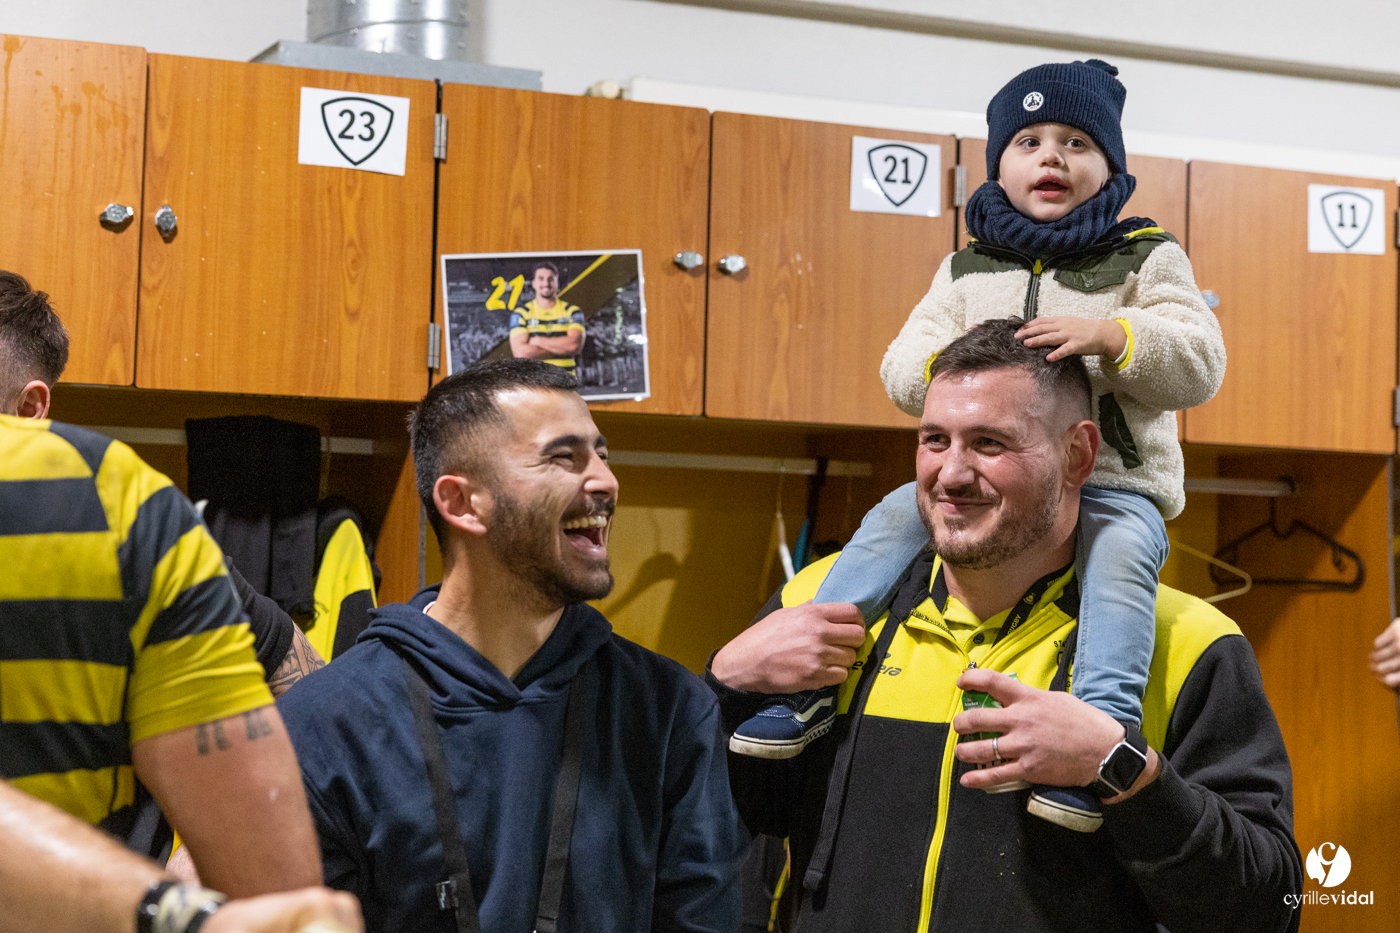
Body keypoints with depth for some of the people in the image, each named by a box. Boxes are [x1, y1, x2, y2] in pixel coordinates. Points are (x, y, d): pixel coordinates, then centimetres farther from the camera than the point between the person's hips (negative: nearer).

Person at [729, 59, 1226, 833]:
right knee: (897, 514, -18)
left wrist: (1110, 337, -20)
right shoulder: (968, 270, 16)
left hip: (1114, 486, -3)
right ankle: (809, 681, -13)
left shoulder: (1146, 260, 7)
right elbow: (901, 368, 10)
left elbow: (1200, 365, -4)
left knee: (1120, 550, -35)